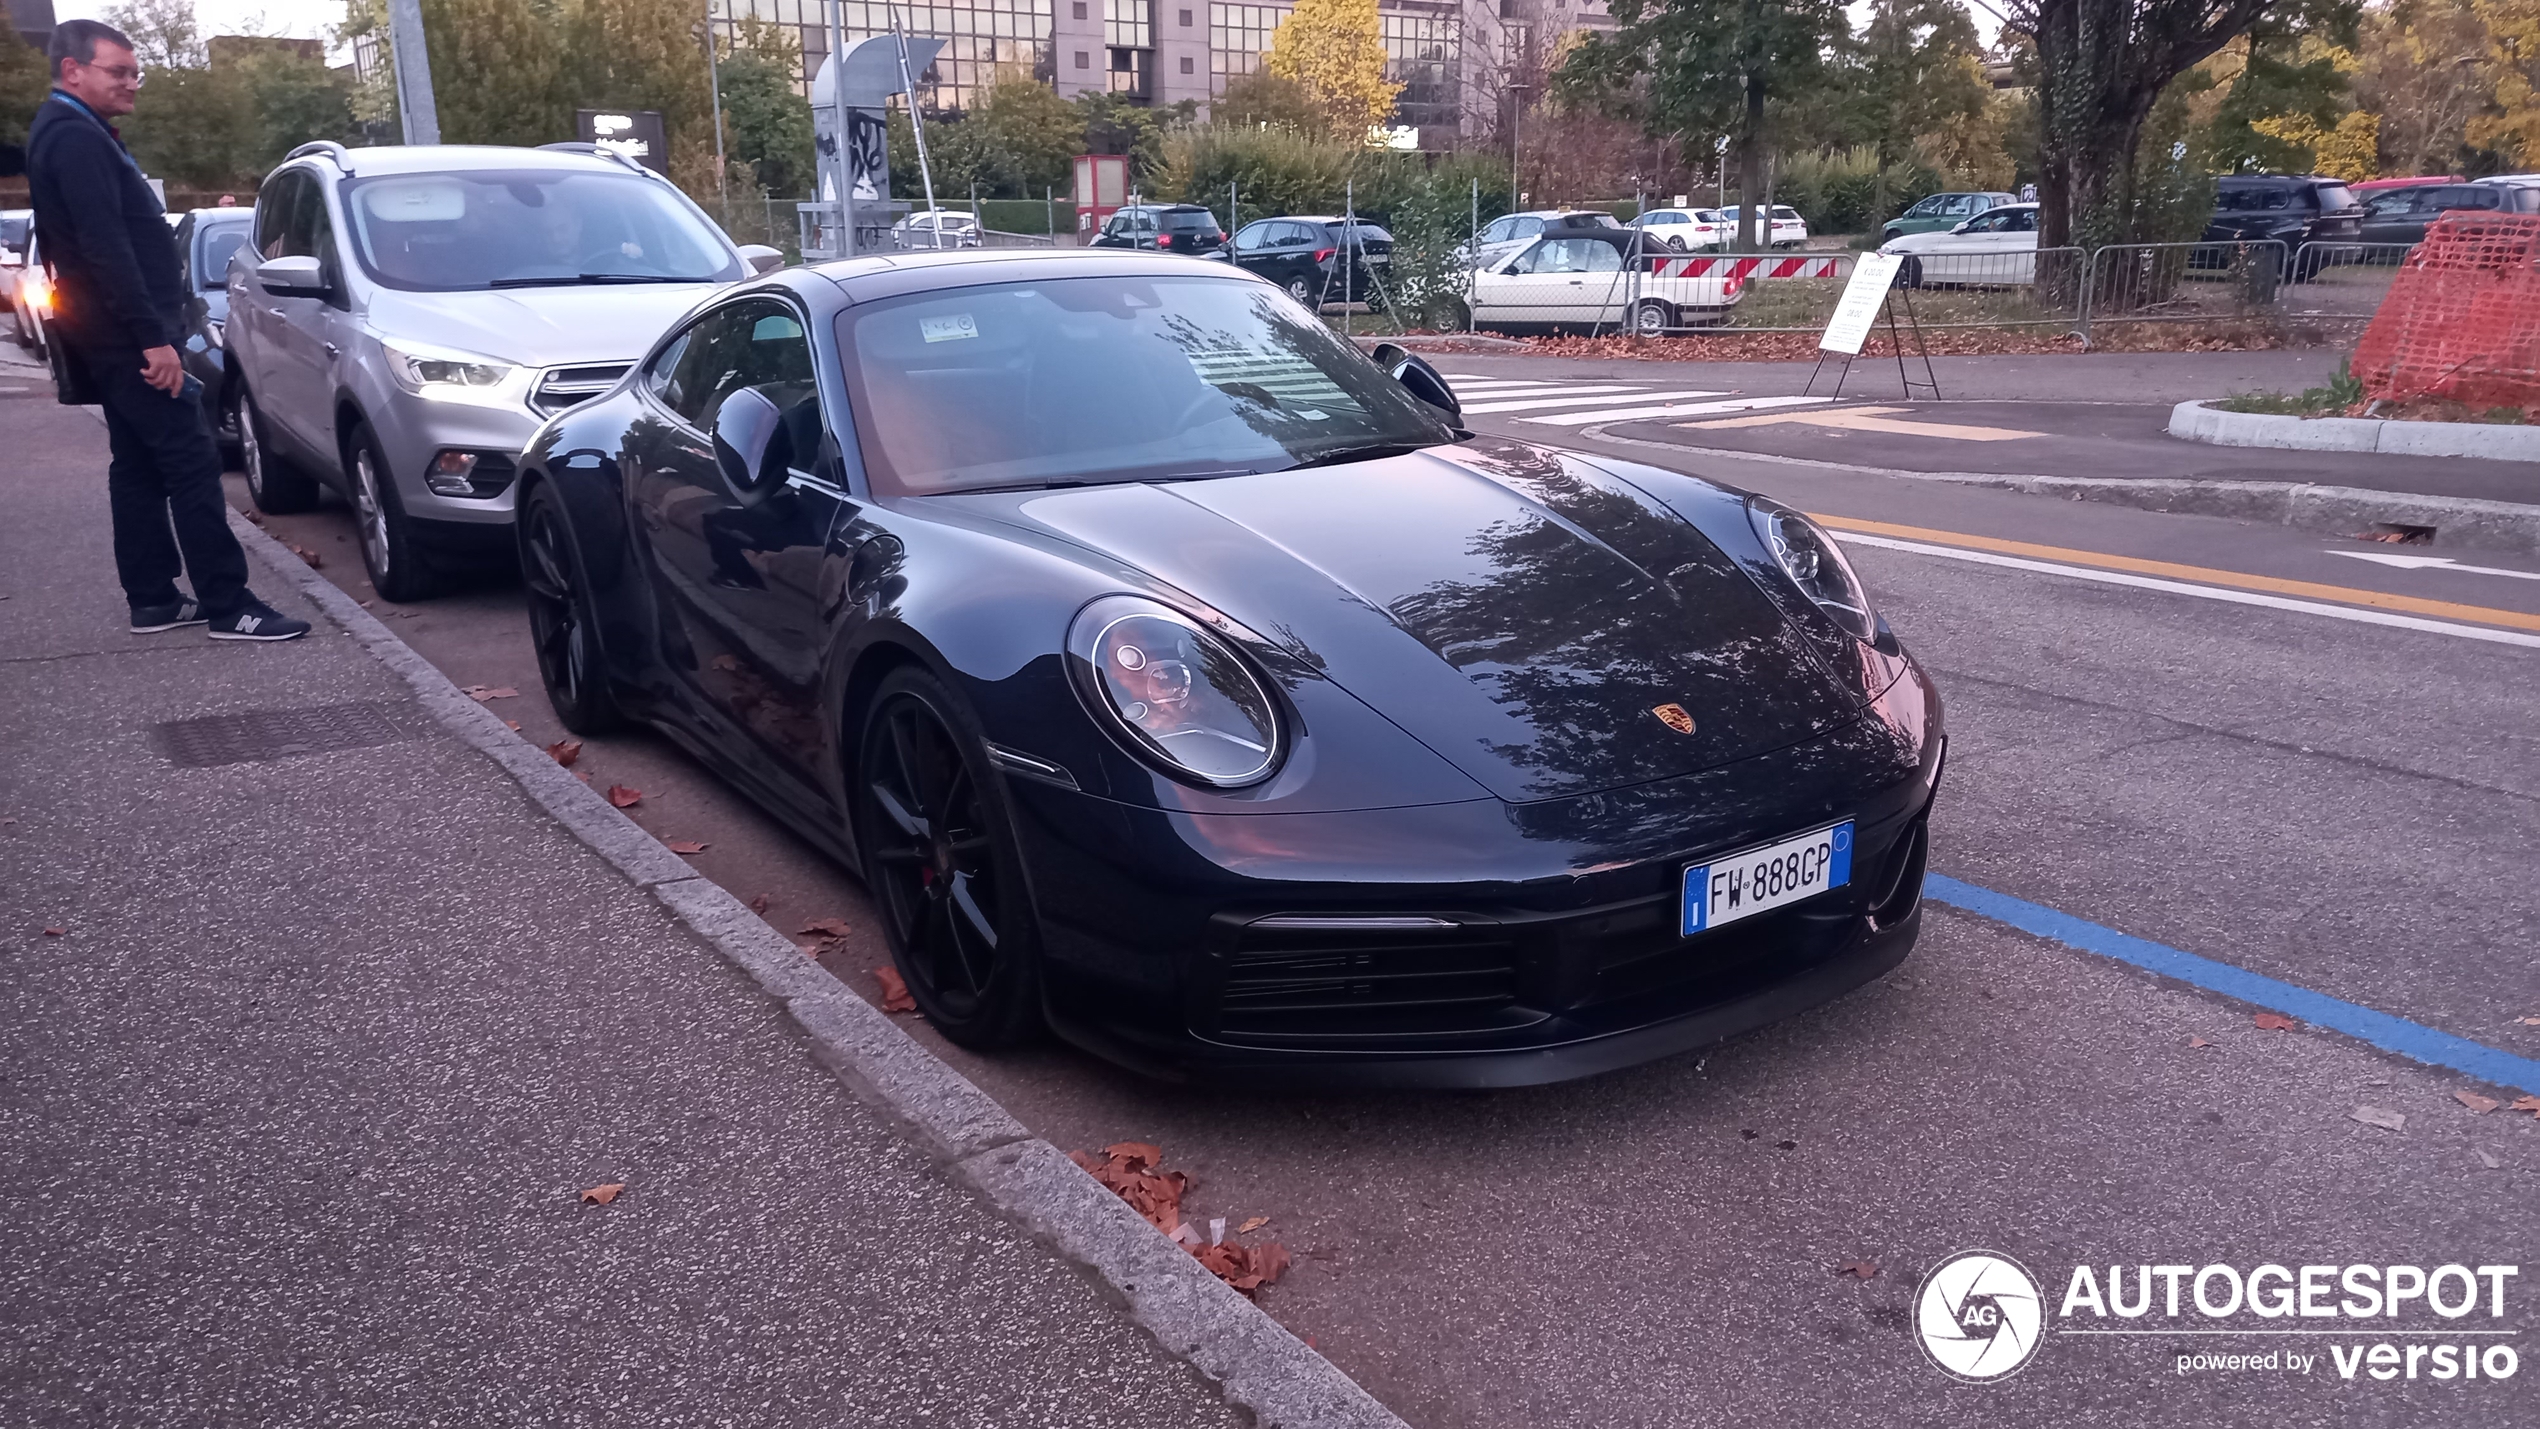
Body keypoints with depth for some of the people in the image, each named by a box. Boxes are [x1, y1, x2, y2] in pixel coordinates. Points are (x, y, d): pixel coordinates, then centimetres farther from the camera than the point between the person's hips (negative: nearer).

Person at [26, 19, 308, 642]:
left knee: (139, 467, 12)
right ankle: (229, 607, -11)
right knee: (192, 464, -11)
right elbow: (106, 248, -23)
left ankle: (153, 600, 17)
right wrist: (153, 337, -25)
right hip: (125, 335, -11)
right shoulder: (76, 138, -15)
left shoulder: (73, 134, 18)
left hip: (115, 337, 11)